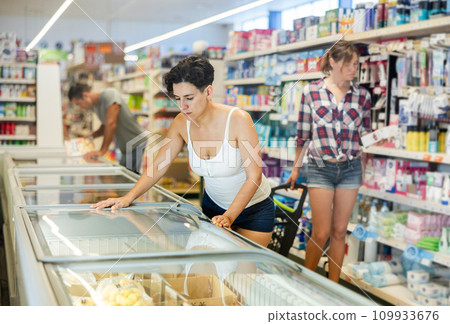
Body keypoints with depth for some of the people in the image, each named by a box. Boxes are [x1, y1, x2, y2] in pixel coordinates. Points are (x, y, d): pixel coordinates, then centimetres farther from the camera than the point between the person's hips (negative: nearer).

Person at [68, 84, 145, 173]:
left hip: (138, 146, -8)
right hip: (126, 151, 8)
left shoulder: (109, 94, -16)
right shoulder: (95, 106, 11)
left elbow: (111, 124, -24)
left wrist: (102, 151, -24)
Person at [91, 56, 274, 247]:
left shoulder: (238, 120, -28)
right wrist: (128, 198, -20)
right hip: (213, 203, 4)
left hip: (254, 209, -4)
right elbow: (158, 166, -7)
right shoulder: (182, 123, -13)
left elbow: (254, 177, -27)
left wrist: (228, 217, -35)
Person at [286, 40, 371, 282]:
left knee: (339, 231, 9)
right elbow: (303, 134, 4)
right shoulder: (311, 91, -3)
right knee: (321, 233, -1)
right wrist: (296, 168, 9)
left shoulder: (362, 95, 3)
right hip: (320, 168, -2)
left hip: (350, 168, 2)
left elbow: (364, 134, 12)